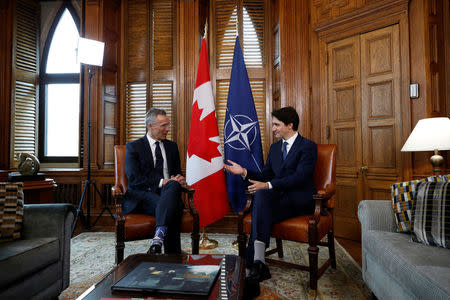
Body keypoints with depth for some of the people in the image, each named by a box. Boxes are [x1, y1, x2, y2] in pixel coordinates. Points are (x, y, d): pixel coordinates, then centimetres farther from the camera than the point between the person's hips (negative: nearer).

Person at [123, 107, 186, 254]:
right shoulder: (133, 147, 6)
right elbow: (134, 179, -6)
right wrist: (162, 182, -16)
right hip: (143, 197, -3)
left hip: (169, 191, 3)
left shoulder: (172, 146, 21)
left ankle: (158, 238, -48)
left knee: (174, 185, -36)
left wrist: (179, 179, -4)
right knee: (170, 208, -36)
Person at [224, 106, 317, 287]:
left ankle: (256, 263, -31)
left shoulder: (308, 146, -3)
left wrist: (268, 186, -26)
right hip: (277, 199, 5)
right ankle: (258, 265, -29)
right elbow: (265, 176, 18)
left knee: (262, 194, -31)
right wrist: (244, 172, 1)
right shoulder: (275, 147, 20)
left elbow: (300, 177, -17)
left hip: (299, 201, -5)